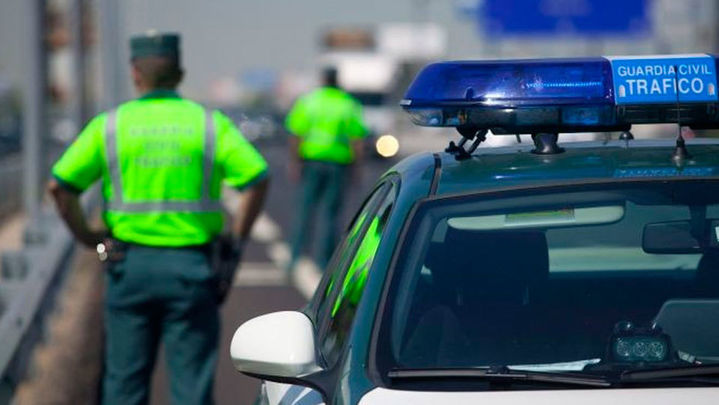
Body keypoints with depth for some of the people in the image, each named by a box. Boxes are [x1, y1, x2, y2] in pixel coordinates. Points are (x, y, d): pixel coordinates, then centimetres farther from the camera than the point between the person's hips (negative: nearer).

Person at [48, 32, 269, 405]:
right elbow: (256, 178, -9)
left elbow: (59, 185, -6)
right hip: (192, 267, -1)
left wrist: (89, 239, 2)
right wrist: (235, 242, -1)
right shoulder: (209, 123, 1)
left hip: (129, 264, 1)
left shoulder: (109, 125, 1)